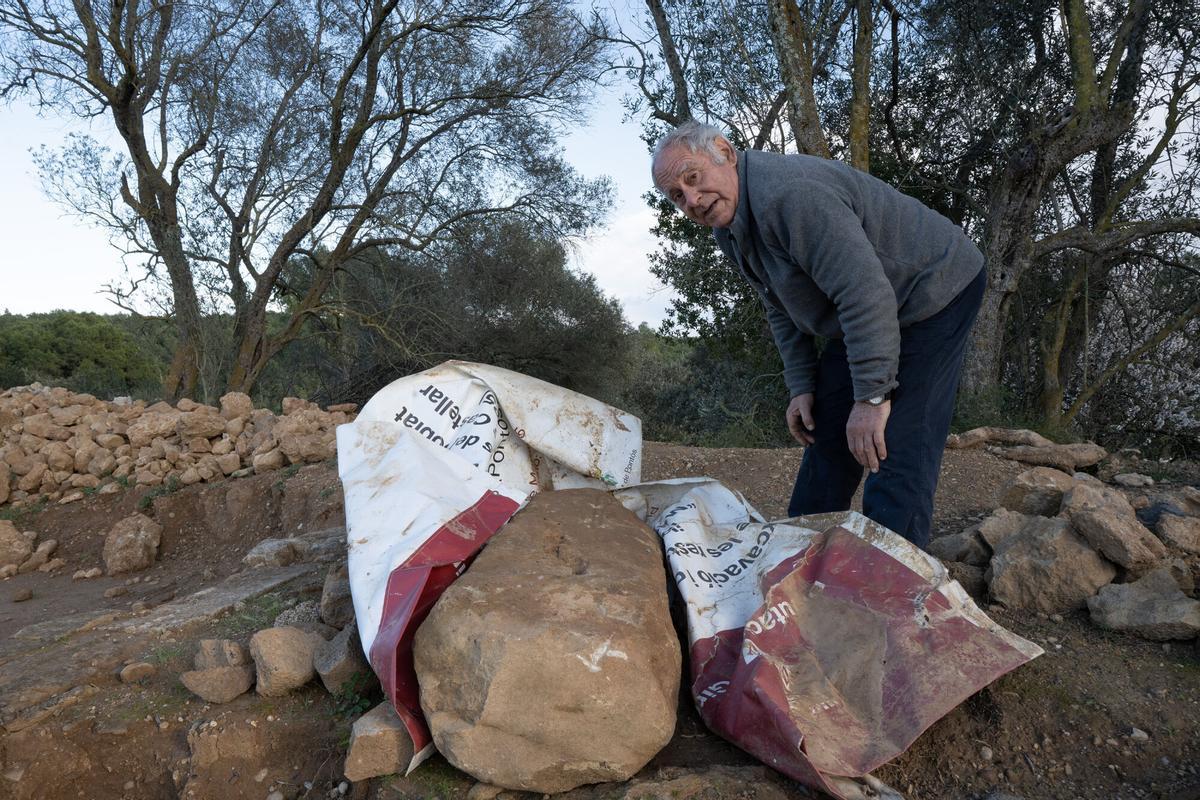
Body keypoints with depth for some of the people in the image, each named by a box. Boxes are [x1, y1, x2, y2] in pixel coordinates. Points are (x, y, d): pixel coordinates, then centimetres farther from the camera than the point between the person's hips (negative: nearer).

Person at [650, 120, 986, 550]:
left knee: (895, 449, -18)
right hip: (865, 318, 9)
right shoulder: (729, 228, 1)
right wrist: (801, 386, 2)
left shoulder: (788, 194, -31)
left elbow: (866, 293, -34)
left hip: (935, 288, -9)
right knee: (827, 432, 9)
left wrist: (872, 395, -29)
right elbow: (783, 309, 10)